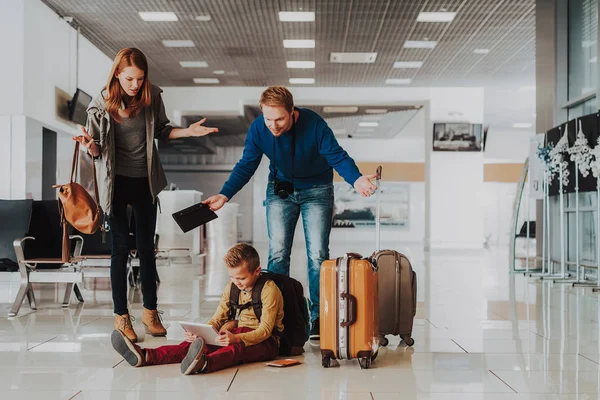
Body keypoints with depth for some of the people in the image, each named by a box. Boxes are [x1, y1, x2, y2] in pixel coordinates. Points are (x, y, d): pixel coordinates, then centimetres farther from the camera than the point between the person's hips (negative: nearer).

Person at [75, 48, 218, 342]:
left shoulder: (152, 96, -5)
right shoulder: (101, 104, -11)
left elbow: (161, 131, 9)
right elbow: (97, 150, -6)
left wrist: (188, 131, -6)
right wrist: (90, 145, -28)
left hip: (145, 181, 3)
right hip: (116, 182, -2)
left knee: (146, 246, 9)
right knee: (121, 247, 1)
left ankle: (150, 311, 22)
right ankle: (121, 316, 12)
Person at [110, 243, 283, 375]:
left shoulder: (269, 290, -13)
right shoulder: (231, 288, 8)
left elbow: (265, 330, -19)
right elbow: (217, 320, 7)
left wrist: (236, 338, -37)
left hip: (265, 341, -6)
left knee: (236, 347, -40)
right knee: (199, 343, -19)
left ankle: (203, 364, -73)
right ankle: (145, 356, -37)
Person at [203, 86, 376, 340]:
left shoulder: (313, 123, -28)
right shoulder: (258, 128, -19)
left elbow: (337, 156, -24)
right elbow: (246, 166, -10)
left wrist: (355, 179, -44)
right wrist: (224, 195, -22)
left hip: (316, 189, -2)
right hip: (280, 189, 2)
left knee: (318, 254, -6)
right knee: (277, 253, -2)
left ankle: (318, 318, 1)